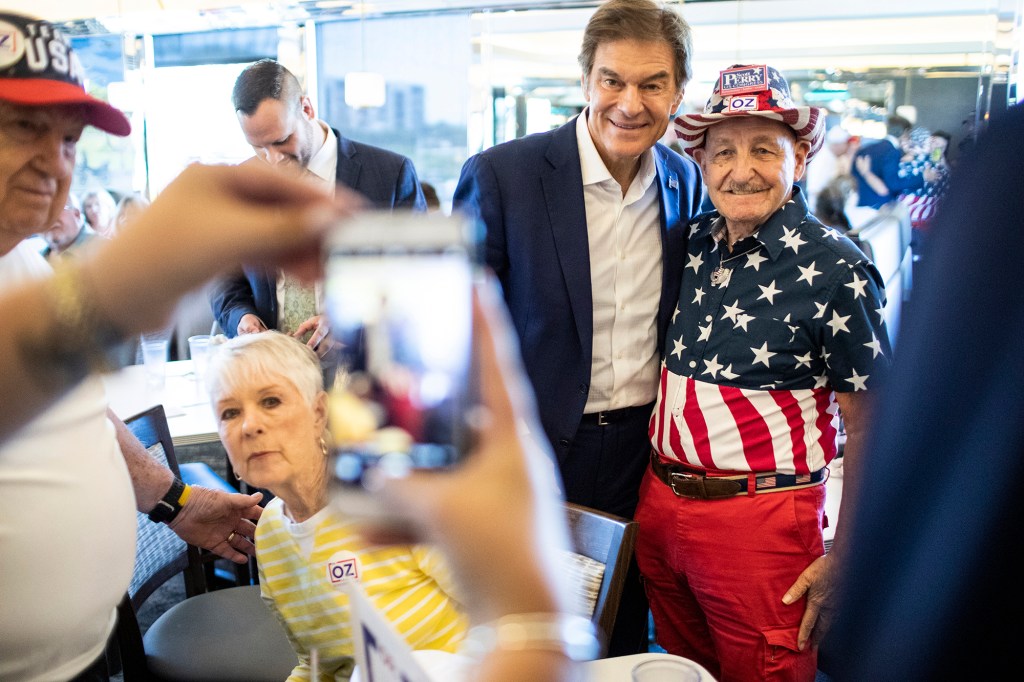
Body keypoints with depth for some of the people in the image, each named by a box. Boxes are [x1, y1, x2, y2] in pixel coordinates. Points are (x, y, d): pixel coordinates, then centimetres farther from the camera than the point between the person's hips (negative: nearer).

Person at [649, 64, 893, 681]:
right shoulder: (694, 243, 3)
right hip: (659, 507, 6)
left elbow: (870, 426, -11)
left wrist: (846, 557, -11)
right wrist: (658, 492, 11)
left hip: (762, 523, -5)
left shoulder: (834, 269, -14)